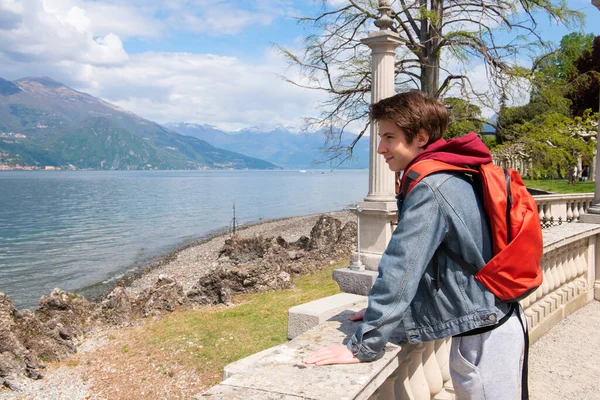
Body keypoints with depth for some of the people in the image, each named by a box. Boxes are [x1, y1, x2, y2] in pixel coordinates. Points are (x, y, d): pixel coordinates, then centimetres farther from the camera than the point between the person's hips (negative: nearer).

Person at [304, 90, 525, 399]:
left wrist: (362, 347, -23)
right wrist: (385, 311, 11)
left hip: (482, 336, -9)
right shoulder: (455, 176, 7)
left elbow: (402, 267, -28)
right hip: (492, 324, 9)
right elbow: (417, 262, 12)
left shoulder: (431, 187, -23)